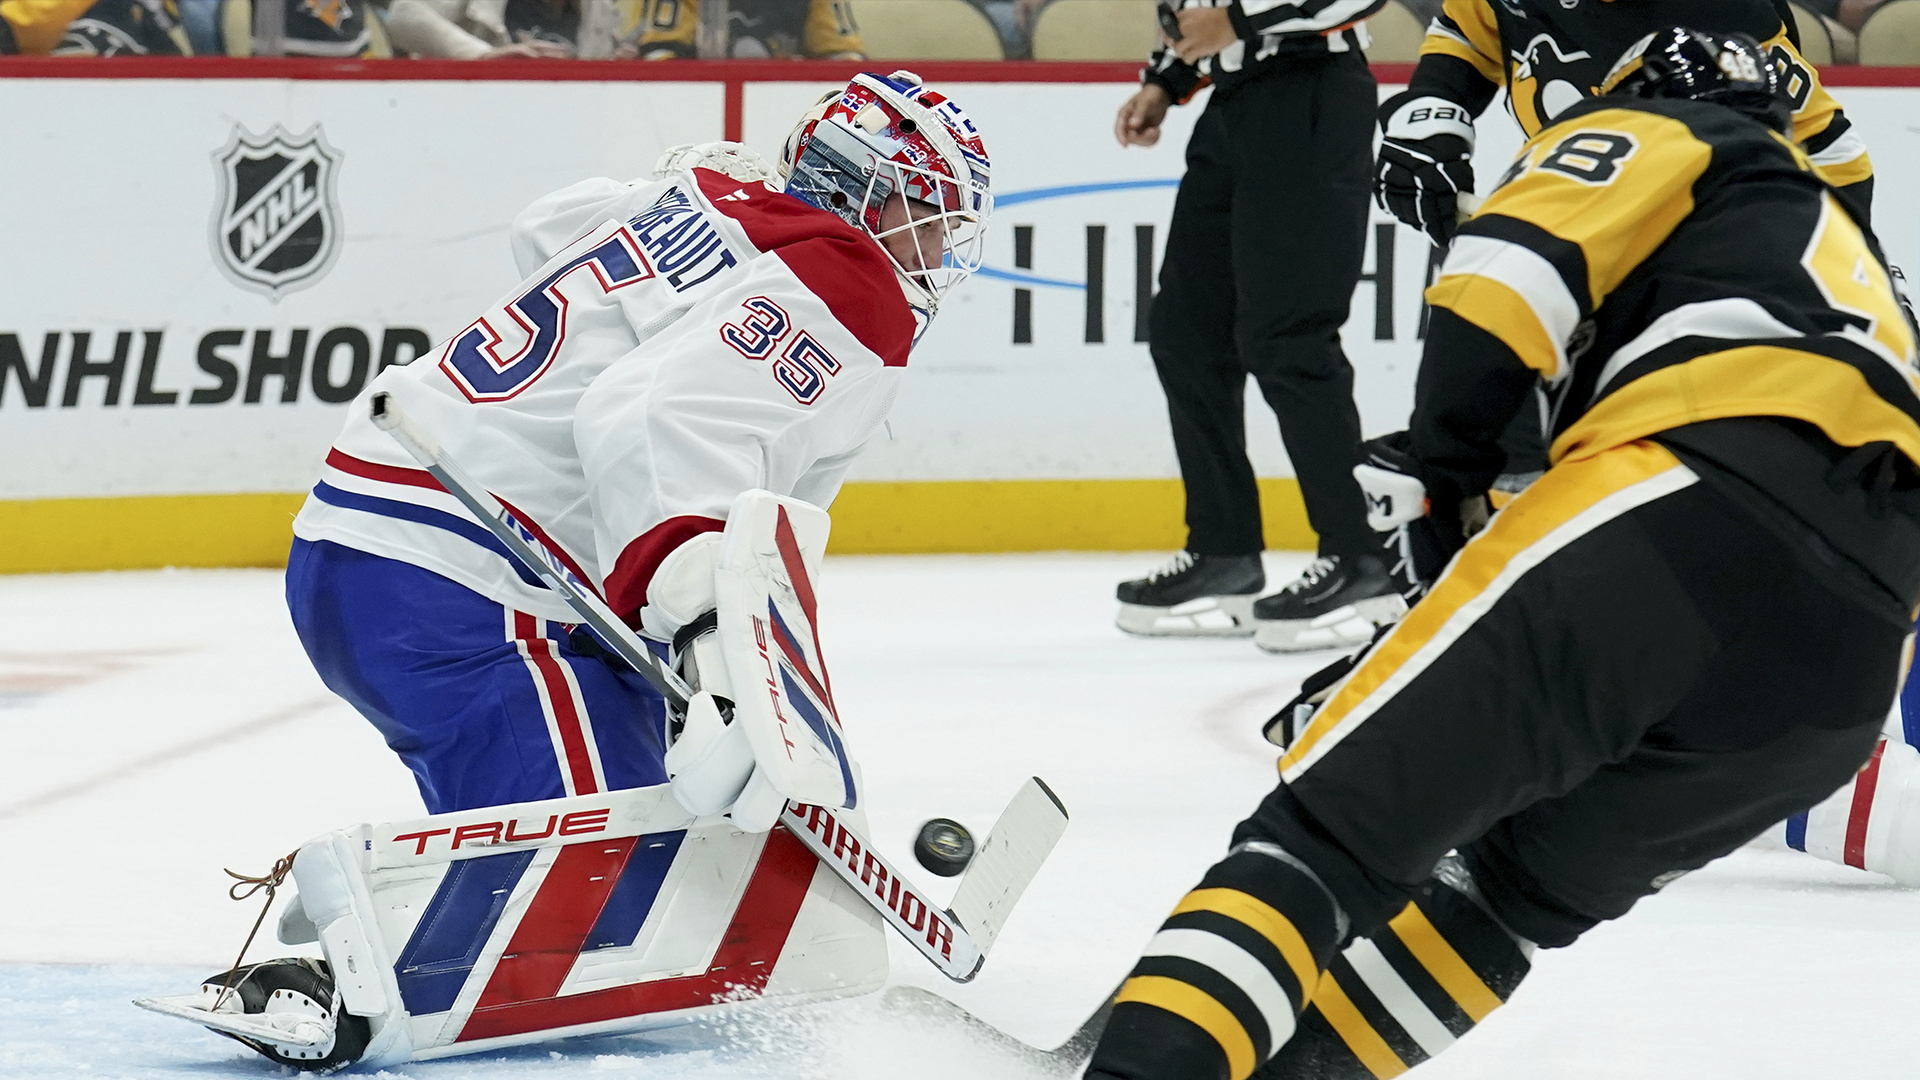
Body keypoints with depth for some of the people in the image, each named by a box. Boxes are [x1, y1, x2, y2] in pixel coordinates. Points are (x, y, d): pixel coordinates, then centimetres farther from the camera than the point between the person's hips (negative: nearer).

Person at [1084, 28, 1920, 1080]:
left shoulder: (1653, 134, 23)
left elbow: (1513, 269, 0)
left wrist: (1438, 465, 9)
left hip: (1697, 499, -7)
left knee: (1343, 811, -10)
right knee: (1516, 890, 25)